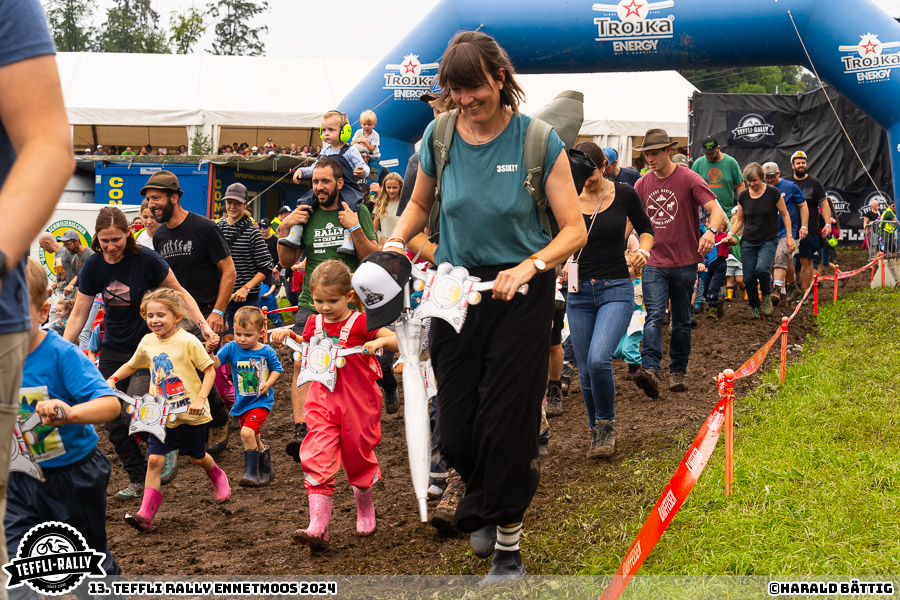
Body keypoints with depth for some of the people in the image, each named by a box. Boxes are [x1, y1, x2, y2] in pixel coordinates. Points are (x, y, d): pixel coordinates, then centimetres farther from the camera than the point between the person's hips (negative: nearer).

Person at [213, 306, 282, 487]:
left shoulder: (266, 351, -9)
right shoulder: (231, 348, -6)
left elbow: (276, 369, 3)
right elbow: (216, 362, -15)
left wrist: (268, 383, -14)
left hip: (261, 401, -5)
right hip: (242, 402, 5)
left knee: (247, 432, -22)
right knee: (253, 438, 16)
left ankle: (251, 473, -14)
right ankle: (266, 470, 37)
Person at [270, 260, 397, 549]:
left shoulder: (361, 323, -10)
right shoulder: (314, 323, 5)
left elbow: (401, 341, -12)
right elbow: (305, 347, 24)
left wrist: (381, 341, -32)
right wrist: (286, 334, 6)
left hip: (357, 403, -3)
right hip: (322, 401, 3)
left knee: (358, 457, 12)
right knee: (317, 460, -10)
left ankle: (365, 510, 39)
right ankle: (318, 528, -15)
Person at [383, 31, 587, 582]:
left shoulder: (538, 140, -12)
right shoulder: (439, 136, -3)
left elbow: (574, 230, -10)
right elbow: (420, 204, 16)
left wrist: (528, 268, -25)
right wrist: (395, 243, -3)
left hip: (522, 290, -3)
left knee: (508, 420, -5)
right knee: (454, 430, 4)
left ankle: (508, 539, 14)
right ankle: (484, 504, 37)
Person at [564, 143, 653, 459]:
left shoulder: (623, 193, -2)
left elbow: (645, 228, 13)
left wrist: (643, 249, -7)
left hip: (616, 290, -2)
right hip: (579, 293, 2)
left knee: (598, 359, -21)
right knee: (585, 371, 5)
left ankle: (607, 425, 1)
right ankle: (597, 433, 25)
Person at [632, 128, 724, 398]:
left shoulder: (689, 179, -6)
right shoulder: (642, 185, 7)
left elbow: (716, 209, -13)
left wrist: (711, 231, -34)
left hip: (684, 263, -2)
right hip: (653, 263, 2)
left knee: (682, 321, 10)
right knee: (654, 316, -14)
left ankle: (677, 372, 22)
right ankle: (650, 370, -27)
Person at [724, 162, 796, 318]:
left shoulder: (773, 193, -6)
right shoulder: (743, 196, 3)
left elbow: (785, 214, 3)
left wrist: (789, 237, -2)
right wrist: (731, 233, -5)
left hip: (768, 241, -3)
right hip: (748, 242, 3)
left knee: (762, 269, -27)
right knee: (748, 278, -3)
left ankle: (767, 296, 1)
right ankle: (754, 307, 21)